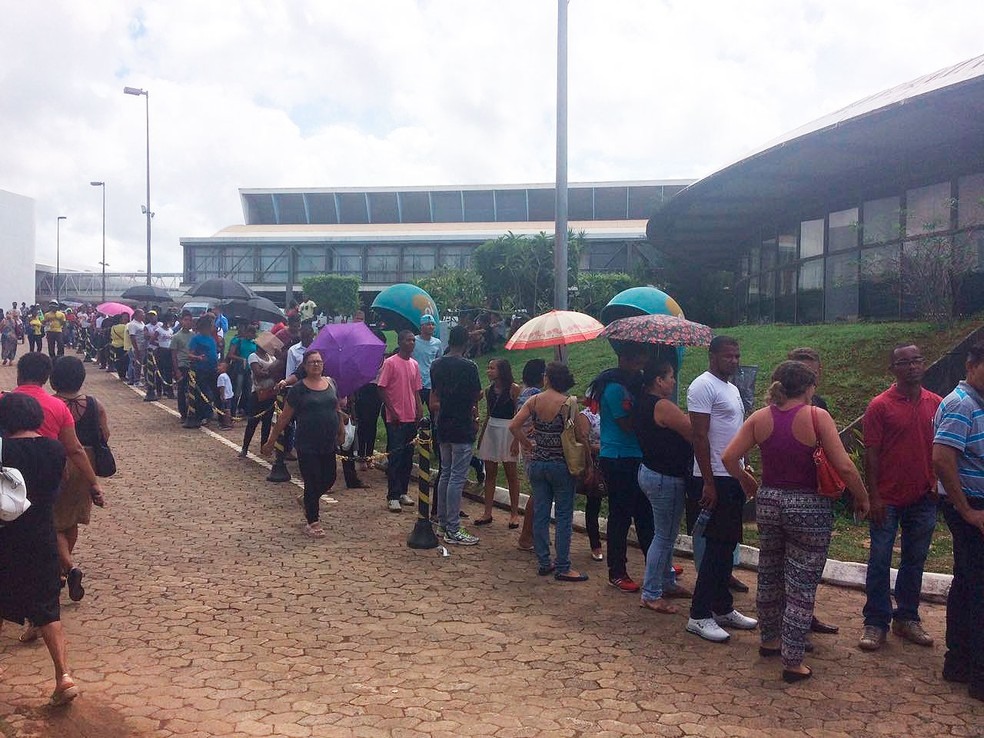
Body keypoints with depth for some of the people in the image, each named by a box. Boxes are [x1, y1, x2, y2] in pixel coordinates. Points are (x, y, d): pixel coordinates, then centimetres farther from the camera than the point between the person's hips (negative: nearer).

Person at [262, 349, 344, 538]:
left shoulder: (331, 383, 6)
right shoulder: (298, 389, -7)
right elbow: (284, 418, -2)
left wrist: (341, 430, 17)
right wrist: (271, 442, 0)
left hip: (328, 444, 5)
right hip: (307, 446, -5)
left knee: (329, 479, 12)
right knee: (312, 483, 0)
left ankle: (310, 502, 41)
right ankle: (312, 522, 16)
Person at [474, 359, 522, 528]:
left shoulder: (514, 389, -9)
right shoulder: (489, 390, 9)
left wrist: (516, 440, -16)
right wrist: (481, 436, 15)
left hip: (508, 431, -6)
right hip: (491, 430, 6)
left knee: (511, 473, 3)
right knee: (490, 473, 7)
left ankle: (514, 514, 10)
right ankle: (488, 513, 12)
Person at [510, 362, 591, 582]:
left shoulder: (534, 401, -2)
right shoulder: (568, 404, -12)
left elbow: (514, 426, -7)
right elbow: (581, 438, -11)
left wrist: (529, 445, 6)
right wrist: (589, 464, 0)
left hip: (537, 463, 4)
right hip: (561, 464, -4)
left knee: (540, 513, 12)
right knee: (564, 516, 4)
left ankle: (544, 563, 19)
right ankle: (562, 567, 6)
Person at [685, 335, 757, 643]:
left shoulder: (731, 388, 16)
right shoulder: (703, 386, -13)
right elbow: (699, 436, -18)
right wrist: (709, 483, -22)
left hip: (734, 478, 9)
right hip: (715, 479, -9)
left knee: (727, 546, 14)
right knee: (717, 547, -6)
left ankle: (723, 608, 24)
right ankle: (699, 616, 1)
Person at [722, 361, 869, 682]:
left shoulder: (760, 418, -1)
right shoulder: (817, 416, -13)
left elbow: (728, 457, -4)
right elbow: (844, 466, -17)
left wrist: (746, 481, 13)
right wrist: (862, 498, -2)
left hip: (769, 502, 5)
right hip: (809, 507, -5)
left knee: (769, 576, 21)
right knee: (801, 585, 3)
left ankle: (770, 640, 38)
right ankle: (792, 662, 8)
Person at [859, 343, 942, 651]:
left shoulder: (936, 404, 4)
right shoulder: (880, 406, -7)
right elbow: (871, 455, -8)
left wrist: (939, 486, 5)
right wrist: (874, 497, -11)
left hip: (923, 499, 4)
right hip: (888, 499, -4)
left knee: (914, 561, 13)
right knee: (879, 562, 2)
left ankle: (906, 618, 26)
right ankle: (875, 623, 10)